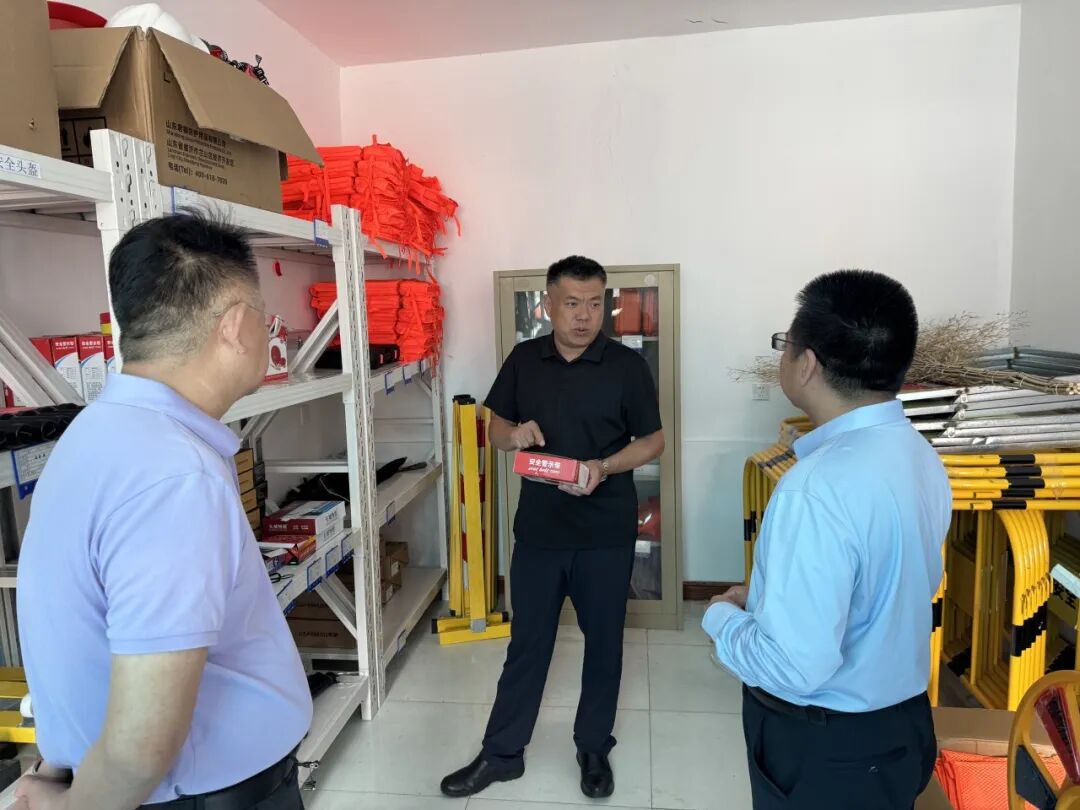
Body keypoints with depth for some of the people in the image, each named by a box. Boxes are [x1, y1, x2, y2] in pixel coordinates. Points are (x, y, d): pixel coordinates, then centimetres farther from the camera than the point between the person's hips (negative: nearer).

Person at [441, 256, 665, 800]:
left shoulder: (628, 366, -7)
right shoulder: (524, 359, 1)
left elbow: (654, 442, -2)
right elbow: (496, 429, 10)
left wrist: (604, 467, -20)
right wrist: (515, 434, -14)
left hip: (606, 534, -1)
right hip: (538, 529, 2)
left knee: (603, 643, 14)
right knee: (526, 642, 13)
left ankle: (594, 749, 35)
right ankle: (501, 753, 30)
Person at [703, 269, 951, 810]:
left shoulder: (820, 487, -32)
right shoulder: (916, 452, -3)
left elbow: (795, 666, -31)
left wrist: (722, 616, -12)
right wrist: (765, 601, 9)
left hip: (824, 747, -7)